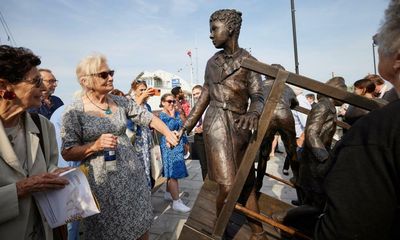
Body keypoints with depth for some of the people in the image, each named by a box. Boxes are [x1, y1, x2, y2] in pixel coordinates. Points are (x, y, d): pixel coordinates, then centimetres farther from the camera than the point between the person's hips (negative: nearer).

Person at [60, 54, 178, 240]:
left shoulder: (121, 102, 2)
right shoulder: (74, 111, -9)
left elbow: (148, 117, 4)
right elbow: (67, 153, -8)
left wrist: (168, 133, -11)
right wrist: (96, 145, -23)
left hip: (132, 175, 4)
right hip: (102, 182, -3)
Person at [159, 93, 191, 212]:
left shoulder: (177, 113, 11)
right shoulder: (161, 115, -8)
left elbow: (182, 129, 17)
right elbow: (170, 127, -24)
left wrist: (185, 142, 16)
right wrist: (172, 115, -14)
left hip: (178, 146, 7)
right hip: (169, 147, -7)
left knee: (171, 172, 16)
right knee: (174, 173, -8)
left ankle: (168, 193, 33)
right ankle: (176, 202, -4)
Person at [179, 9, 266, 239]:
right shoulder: (212, 62, 10)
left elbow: (258, 97, -8)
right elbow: (204, 97, 12)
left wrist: (253, 113, -32)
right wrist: (186, 126, 11)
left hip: (240, 127, 1)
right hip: (218, 125, -1)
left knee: (248, 182, 9)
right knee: (228, 186, -8)